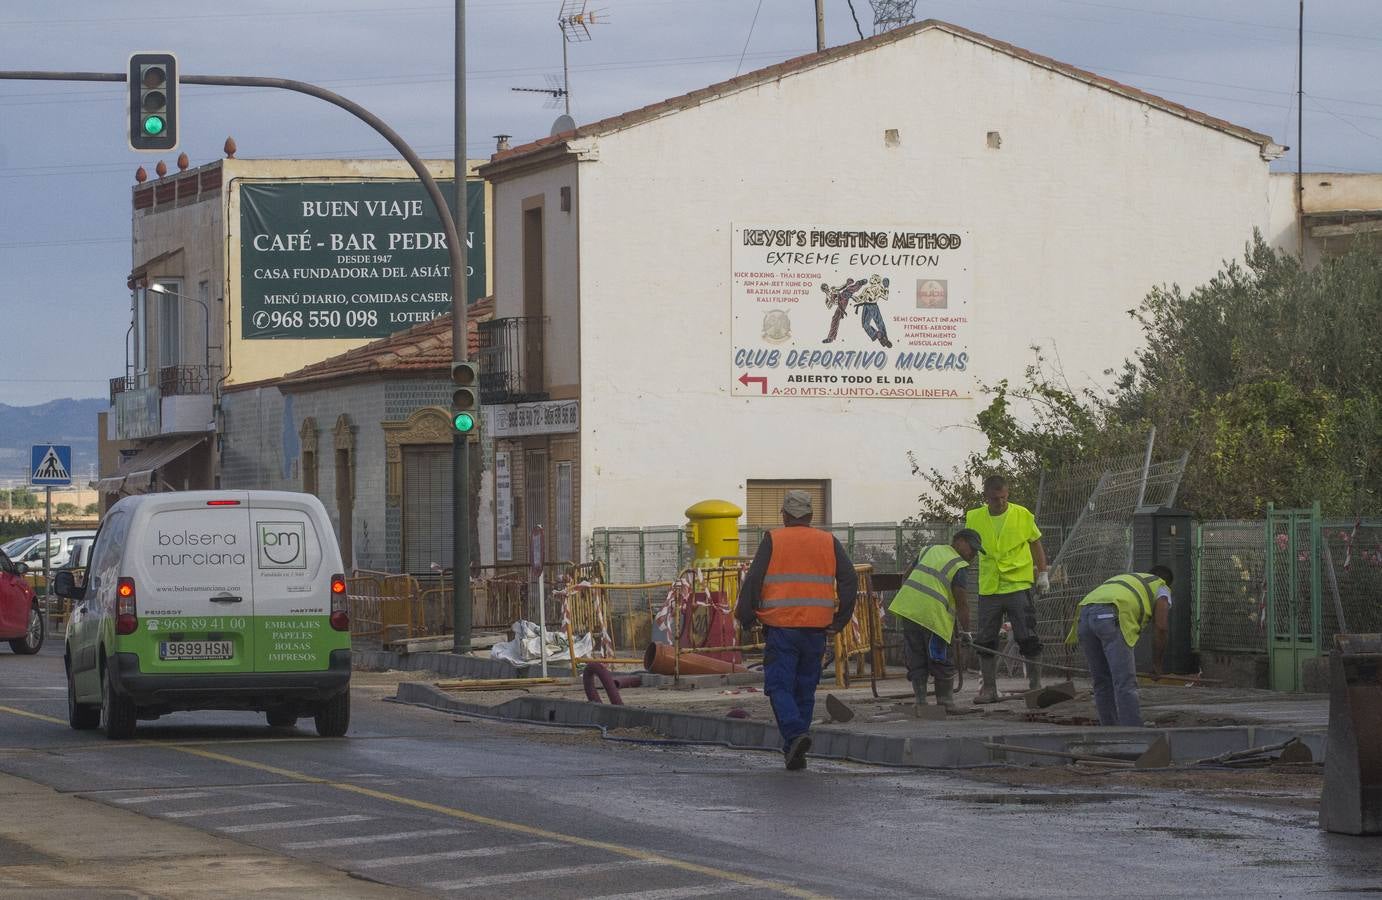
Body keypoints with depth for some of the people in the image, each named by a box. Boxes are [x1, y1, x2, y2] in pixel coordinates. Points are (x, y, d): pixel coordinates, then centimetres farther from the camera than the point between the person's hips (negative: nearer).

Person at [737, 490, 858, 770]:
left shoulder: (773, 541, 0)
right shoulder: (828, 543, 9)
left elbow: (753, 580, -7)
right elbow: (849, 580, 3)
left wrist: (745, 617, 3)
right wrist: (840, 620, 9)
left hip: (781, 627, -3)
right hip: (815, 629, 3)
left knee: (779, 686, -1)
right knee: (805, 689, 12)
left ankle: (796, 734, -24)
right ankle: (793, 751, 15)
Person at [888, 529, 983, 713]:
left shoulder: (928, 551, 20)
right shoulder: (958, 566, -1)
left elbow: (907, 577, 23)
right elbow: (961, 602, -6)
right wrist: (966, 630, -2)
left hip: (908, 607, 6)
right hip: (933, 615, -6)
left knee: (916, 663, 11)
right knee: (943, 663, 6)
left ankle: (921, 702, 9)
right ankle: (945, 703, 10)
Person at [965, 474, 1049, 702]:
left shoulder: (1022, 515, -2)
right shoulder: (974, 518, 4)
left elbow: (1036, 544, 8)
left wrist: (1043, 573, 3)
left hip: (1019, 585, -3)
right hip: (988, 587, 3)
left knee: (1028, 638, -3)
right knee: (985, 641, 4)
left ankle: (1036, 684, 5)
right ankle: (989, 688, 13)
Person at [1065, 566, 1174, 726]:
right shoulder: (1161, 588, 24)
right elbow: (1161, 626, 10)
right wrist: (1158, 659, 24)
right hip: (1110, 616, -6)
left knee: (1103, 683, 14)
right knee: (1125, 684, -8)